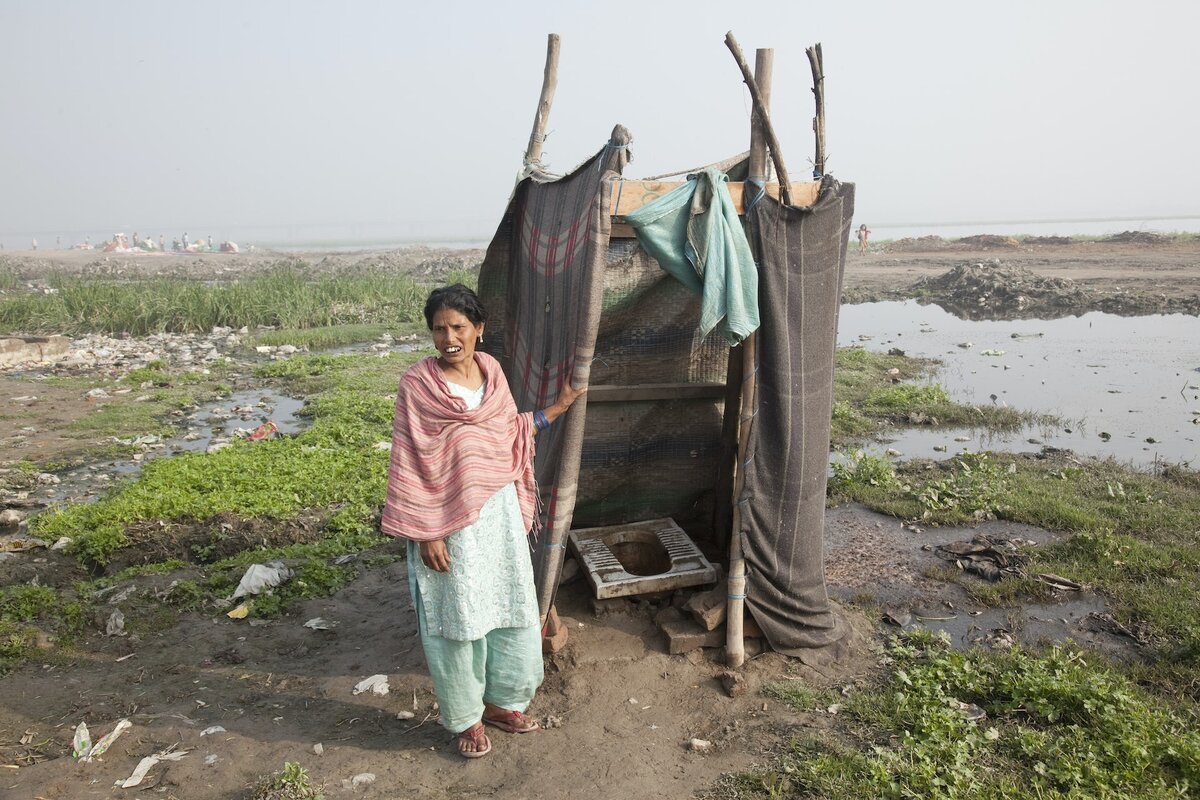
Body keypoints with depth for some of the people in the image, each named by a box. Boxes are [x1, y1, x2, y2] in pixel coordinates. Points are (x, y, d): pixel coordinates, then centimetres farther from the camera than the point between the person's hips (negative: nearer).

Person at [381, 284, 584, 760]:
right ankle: (464, 717, 30)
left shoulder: (492, 371, 3)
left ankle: (499, 701, 37)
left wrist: (558, 407, 16)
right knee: (457, 618, 8)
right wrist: (426, 534, -14)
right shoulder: (418, 385, -12)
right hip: (448, 519, -5)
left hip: (500, 510, 5)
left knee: (509, 608, 15)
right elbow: (411, 466, -12)